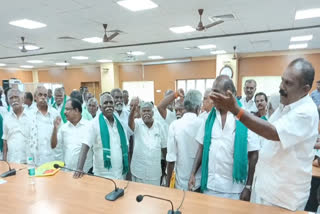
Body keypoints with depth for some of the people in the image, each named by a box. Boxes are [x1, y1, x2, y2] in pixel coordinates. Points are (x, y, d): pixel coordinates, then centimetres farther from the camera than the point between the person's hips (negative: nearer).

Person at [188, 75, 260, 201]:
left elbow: (253, 155, -6)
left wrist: (248, 186, -6)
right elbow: (201, 148, 5)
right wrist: (193, 174, -1)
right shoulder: (209, 118, 0)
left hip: (233, 189, -3)